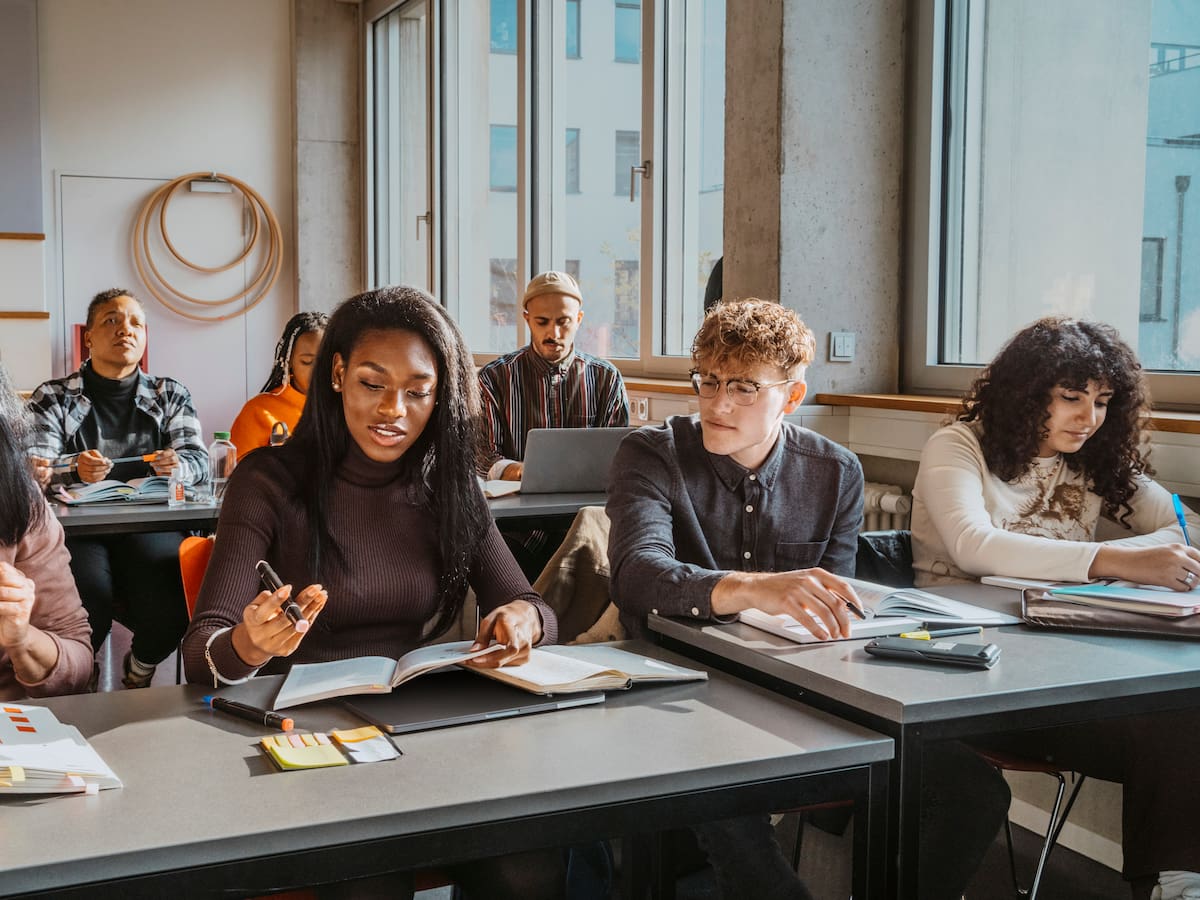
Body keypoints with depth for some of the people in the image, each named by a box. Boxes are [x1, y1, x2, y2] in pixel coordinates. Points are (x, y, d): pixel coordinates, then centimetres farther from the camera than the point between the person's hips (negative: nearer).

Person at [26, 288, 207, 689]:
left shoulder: (171, 395, 16)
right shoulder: (53, 397, 11)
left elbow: (198, 459, 6)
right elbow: (35, 467, -1)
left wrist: (176, 465, -19)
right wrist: (74, 469, -24)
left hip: (149, 523, 1)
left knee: (171, 602, -29)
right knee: (89, 597, -32)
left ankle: (140, 668, 6)